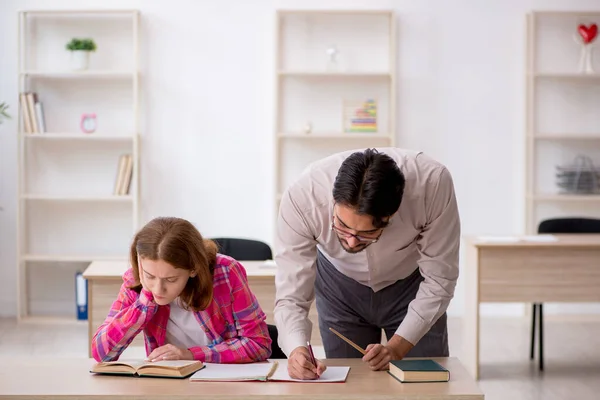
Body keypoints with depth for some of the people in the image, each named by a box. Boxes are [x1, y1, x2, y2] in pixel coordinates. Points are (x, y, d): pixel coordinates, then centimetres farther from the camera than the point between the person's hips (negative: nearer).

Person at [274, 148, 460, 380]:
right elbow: (290, 296, -29)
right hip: (338, 287, 0)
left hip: (412, 282, 0)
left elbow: (438, 280, -24)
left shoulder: (433, 183, -36)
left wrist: (396, 348, -31)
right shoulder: (300, 197, -36)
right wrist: (296, 349, -47)